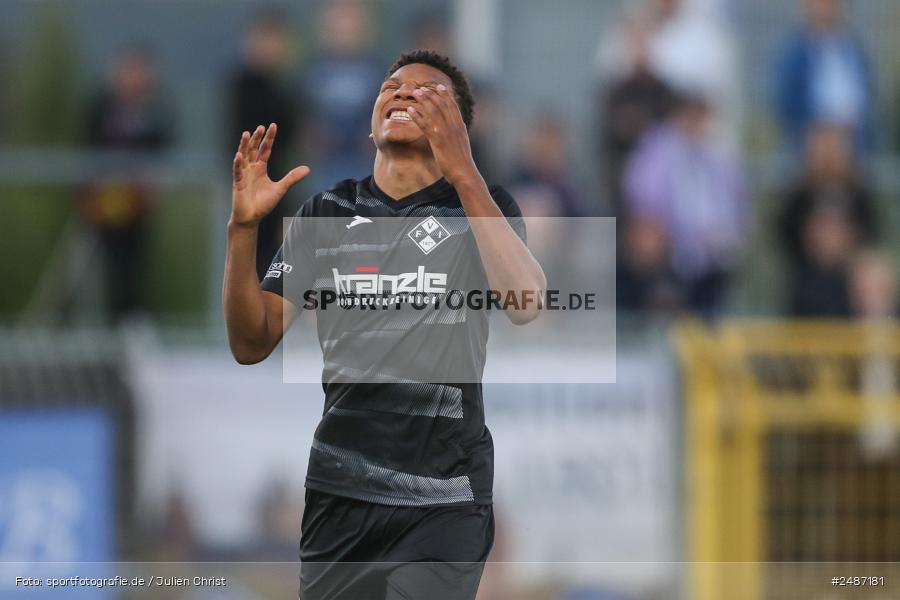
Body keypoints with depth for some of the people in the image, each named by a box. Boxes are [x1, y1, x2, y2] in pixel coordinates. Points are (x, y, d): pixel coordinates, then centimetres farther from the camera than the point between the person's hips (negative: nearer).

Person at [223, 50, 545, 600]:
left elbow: (526, 305, -18)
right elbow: (252, 344, 5)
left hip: (444, 498, -3)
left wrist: (464, 173, -26)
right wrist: (243, 226, -10)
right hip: (340, 492, 3)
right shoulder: (326, 214, 10)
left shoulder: (482, 205, 2)